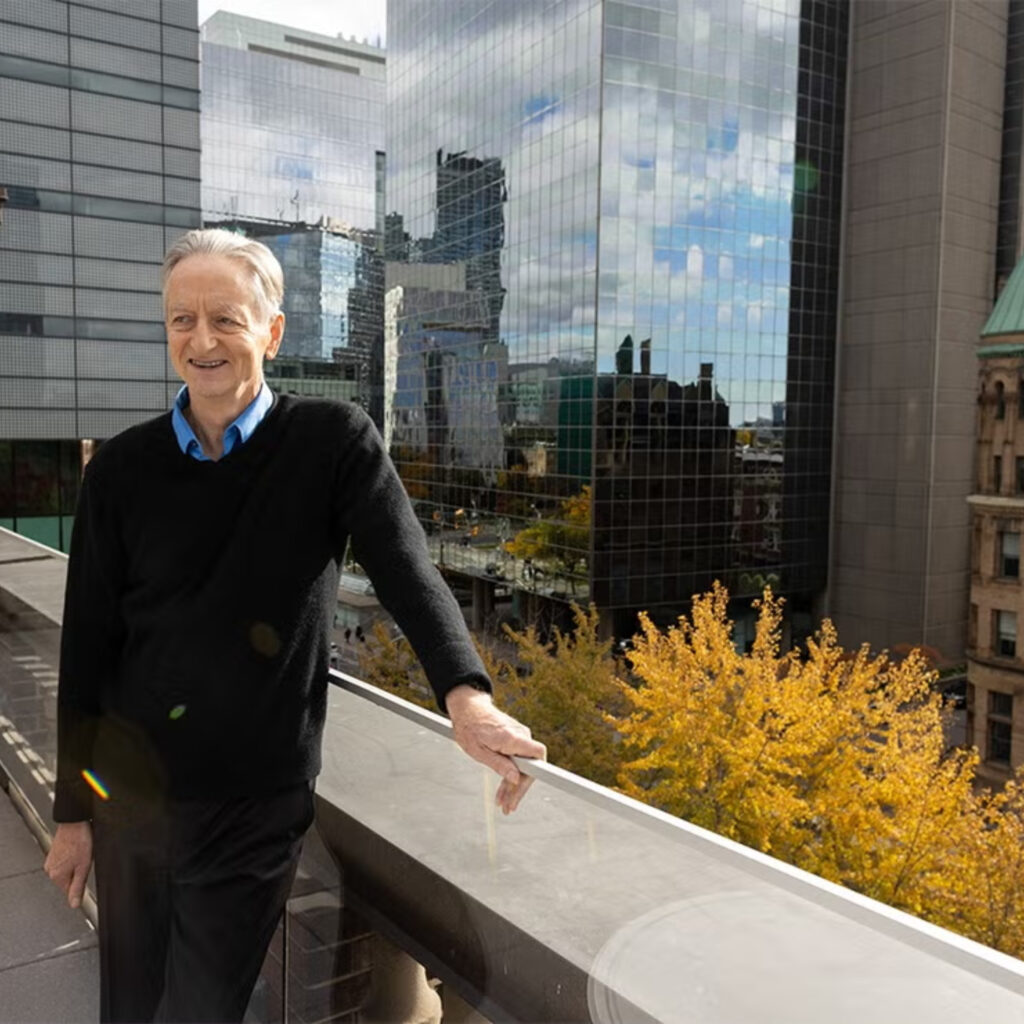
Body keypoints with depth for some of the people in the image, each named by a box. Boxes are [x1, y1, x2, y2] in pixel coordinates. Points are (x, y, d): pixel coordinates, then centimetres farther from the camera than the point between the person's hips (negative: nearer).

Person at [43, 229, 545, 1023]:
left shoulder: (334, 442, -9)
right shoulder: (122, 469, -2)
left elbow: (407, 571, -20)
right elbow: (85, 648, 2)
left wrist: (467, 695, -39)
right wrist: (72, 812, 6)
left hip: (255, 808, -3)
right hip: (126, 796, 3)